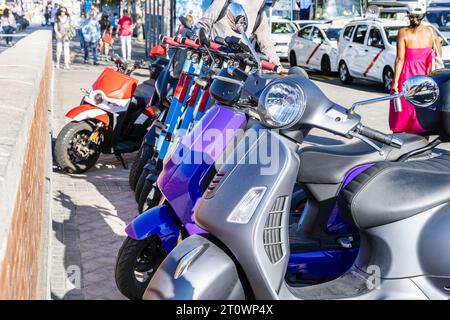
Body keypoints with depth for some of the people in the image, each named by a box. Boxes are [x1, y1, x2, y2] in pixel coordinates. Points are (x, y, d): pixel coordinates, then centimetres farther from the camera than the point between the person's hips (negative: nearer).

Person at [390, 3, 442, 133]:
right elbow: (439, 57, 1)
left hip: (408, 75, -3)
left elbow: (400, 59, -12)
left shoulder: (403, 33, -9)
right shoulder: (431, 32, 0)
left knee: (404, 109, 7)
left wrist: (395, 81, -10)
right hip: (426, 77, 3)